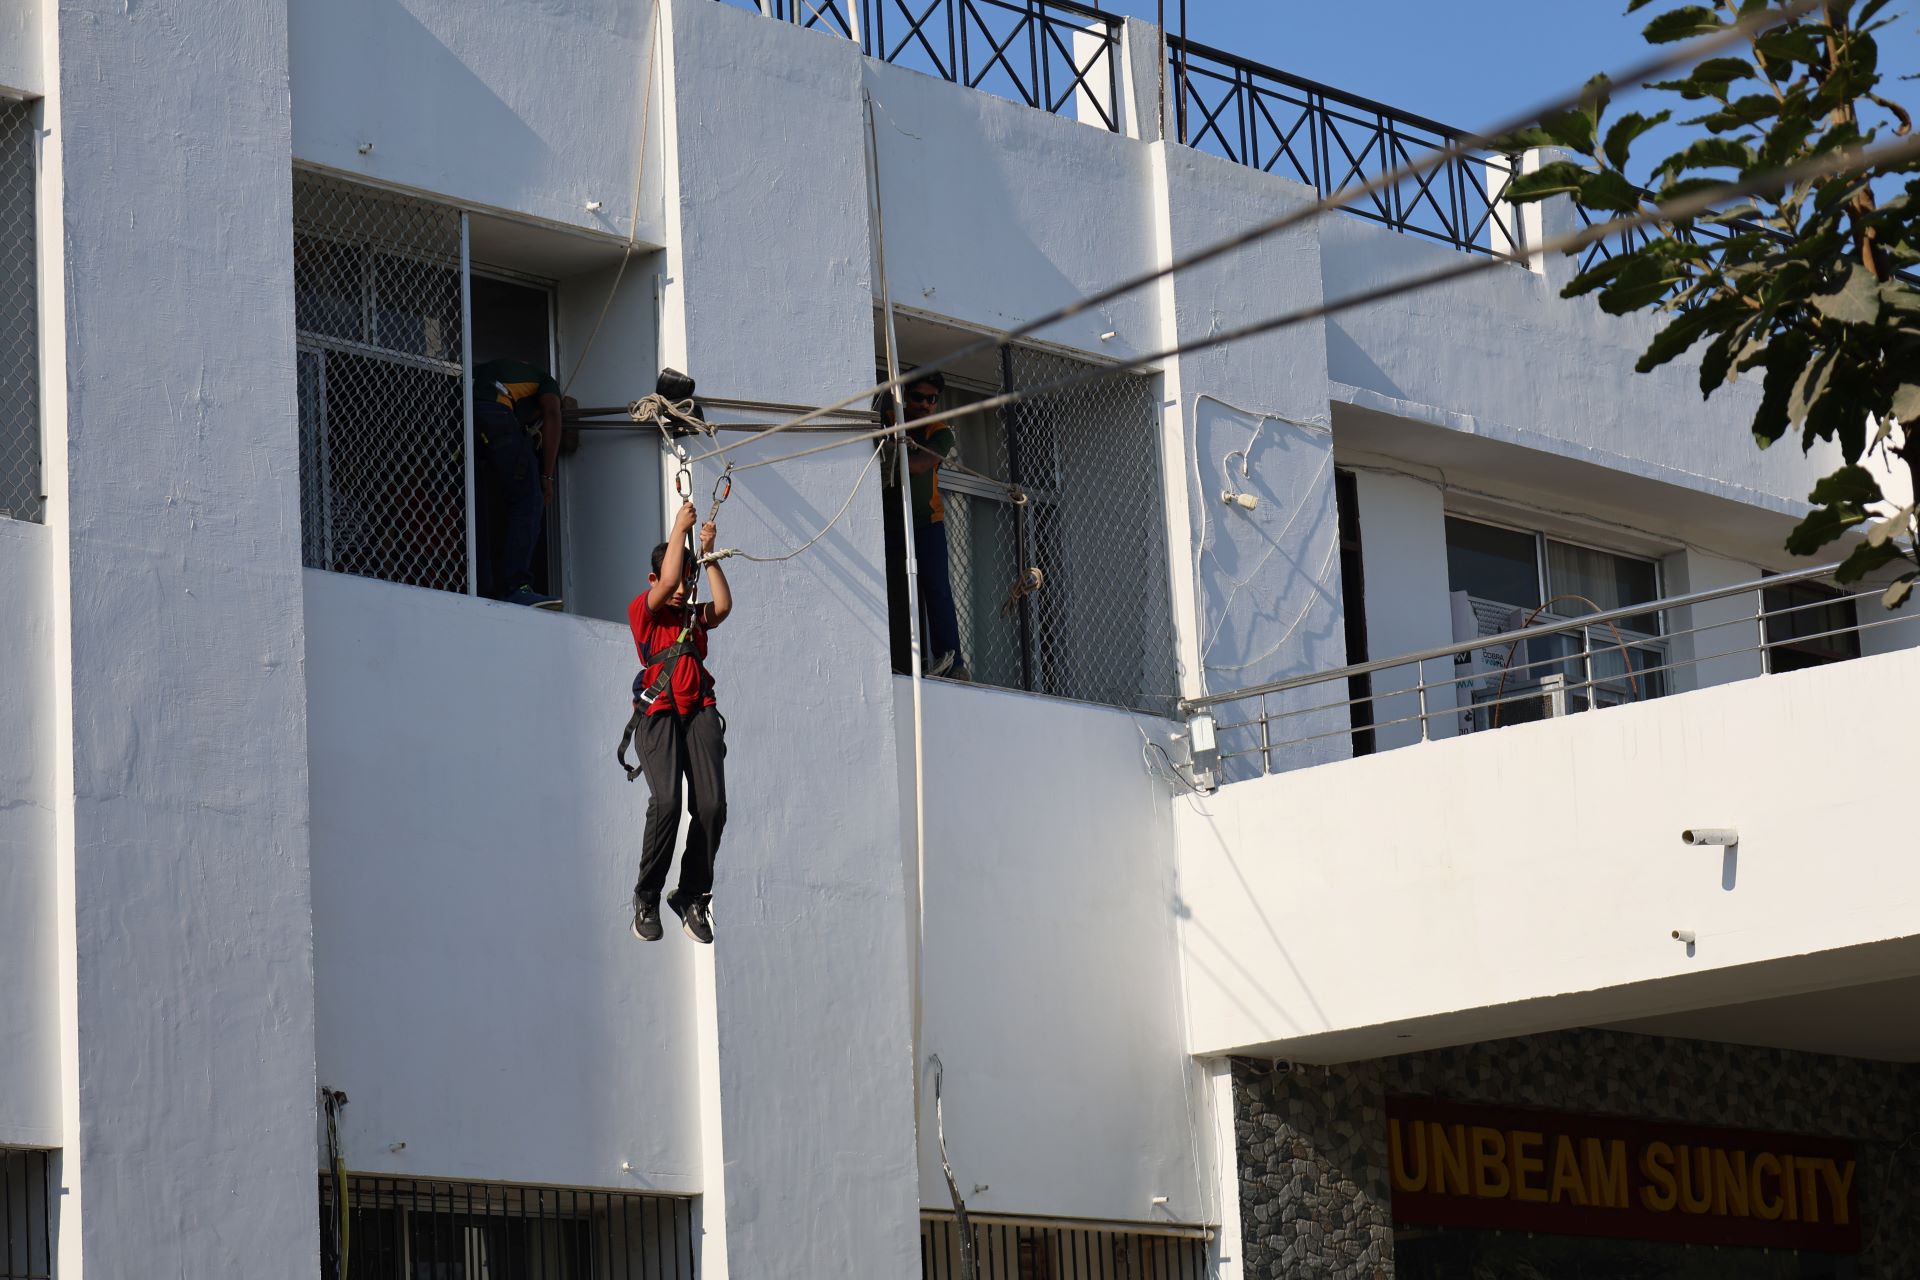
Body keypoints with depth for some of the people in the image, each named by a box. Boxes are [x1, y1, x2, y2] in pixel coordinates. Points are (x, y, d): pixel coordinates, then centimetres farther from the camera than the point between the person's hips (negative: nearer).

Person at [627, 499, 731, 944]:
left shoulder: (694, 615, 23)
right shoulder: (642, 611, 11)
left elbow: (723, 605, 4)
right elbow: (667, 581, -5)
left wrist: (708, 554, 7)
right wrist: (679, 528, 5)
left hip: (699, 710, 4)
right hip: (659, 712, -4)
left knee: (712, 804, -14)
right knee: (666, 801, -23)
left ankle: (692, 896, -1)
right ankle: (647, 898, -9)